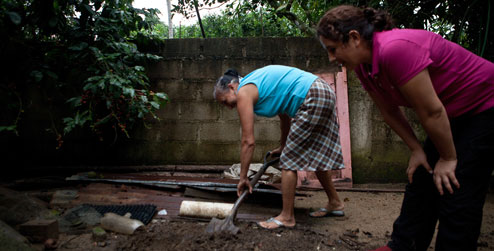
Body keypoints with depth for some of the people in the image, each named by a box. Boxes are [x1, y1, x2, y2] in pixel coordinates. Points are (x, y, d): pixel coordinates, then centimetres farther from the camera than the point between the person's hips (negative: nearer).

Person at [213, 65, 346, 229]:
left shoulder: (243, 93, -8)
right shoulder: (257, 83, 20)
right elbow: (285, 115, 27)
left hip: (312, 99, -10)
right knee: (315, 156, 21)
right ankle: (334, 204, 34)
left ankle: (287, 217, 3)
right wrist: (282, 146, 37)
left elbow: (248, 141, -11)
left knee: (289, 160, -4)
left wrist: (243, 178, -4)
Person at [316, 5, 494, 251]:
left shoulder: (395, 49, -34)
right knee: (421, 180, 11)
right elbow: (390, 112, 3)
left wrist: (448, 159, -17)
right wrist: (416, 149, 1)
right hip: (455, 116, 9)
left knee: (456, 192, -8)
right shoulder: (363, 65, -6)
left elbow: (431, 111, -29)